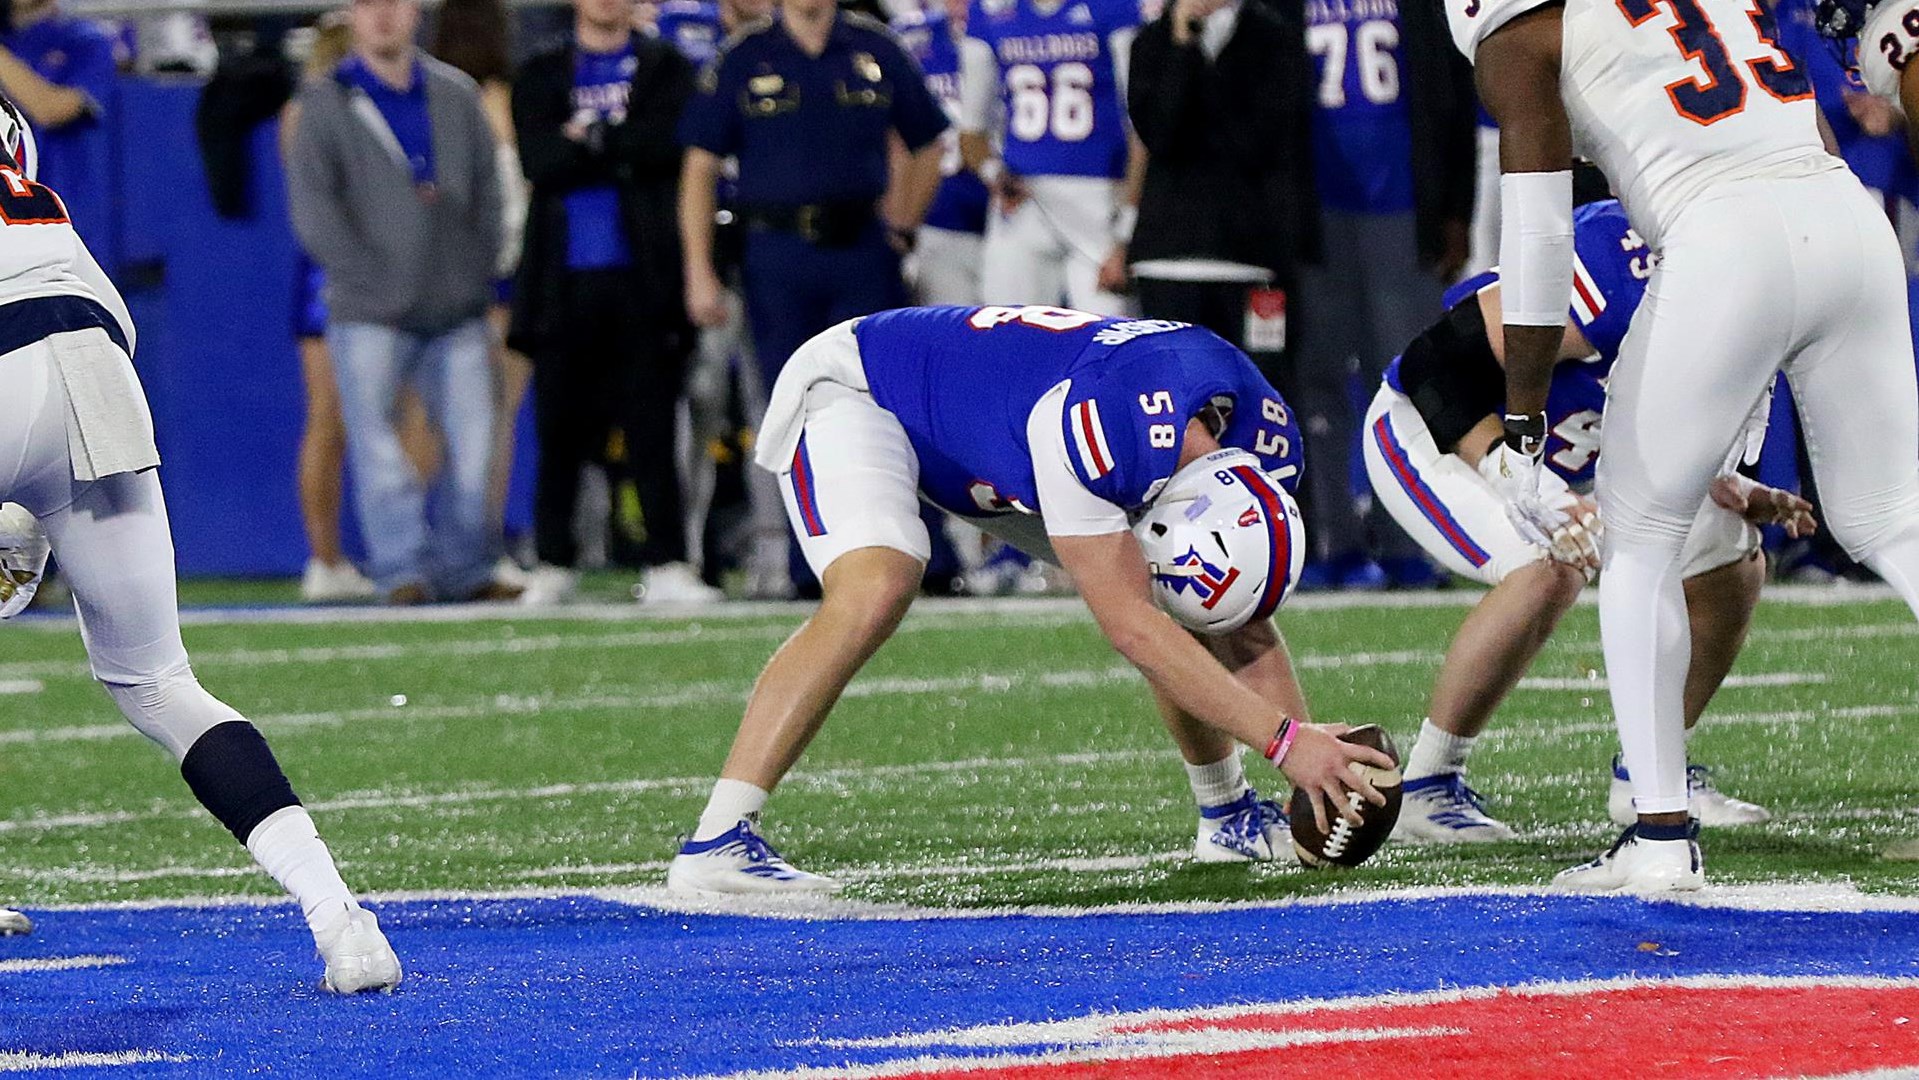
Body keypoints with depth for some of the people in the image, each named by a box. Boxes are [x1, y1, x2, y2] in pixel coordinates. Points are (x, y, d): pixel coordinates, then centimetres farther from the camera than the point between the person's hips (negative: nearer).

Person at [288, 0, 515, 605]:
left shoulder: (456, 96, 13)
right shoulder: (326, 103, 1)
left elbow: (489, 195, 17)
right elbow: (314, 215, -5)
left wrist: (479, 278, 6)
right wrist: (379, 283, -11)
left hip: (457, 311, 3)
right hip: (369, 317, -3)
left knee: (473, 445, 1)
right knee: (378, 448, -7)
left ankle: (465, 569, 11)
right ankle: (403, 571, -2)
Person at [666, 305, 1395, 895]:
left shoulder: (1261, 438, -17)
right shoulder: (1100, 423, -42)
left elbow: (1246, 630, -5)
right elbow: (1131, 630, -38)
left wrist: (1319, 765, -12)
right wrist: (1286, 740, -38)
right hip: (855, 389, -7)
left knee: (1184, 617, 1)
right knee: (875, 590, -35)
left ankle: (1228, 814, 23)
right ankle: (716, 842, -34)